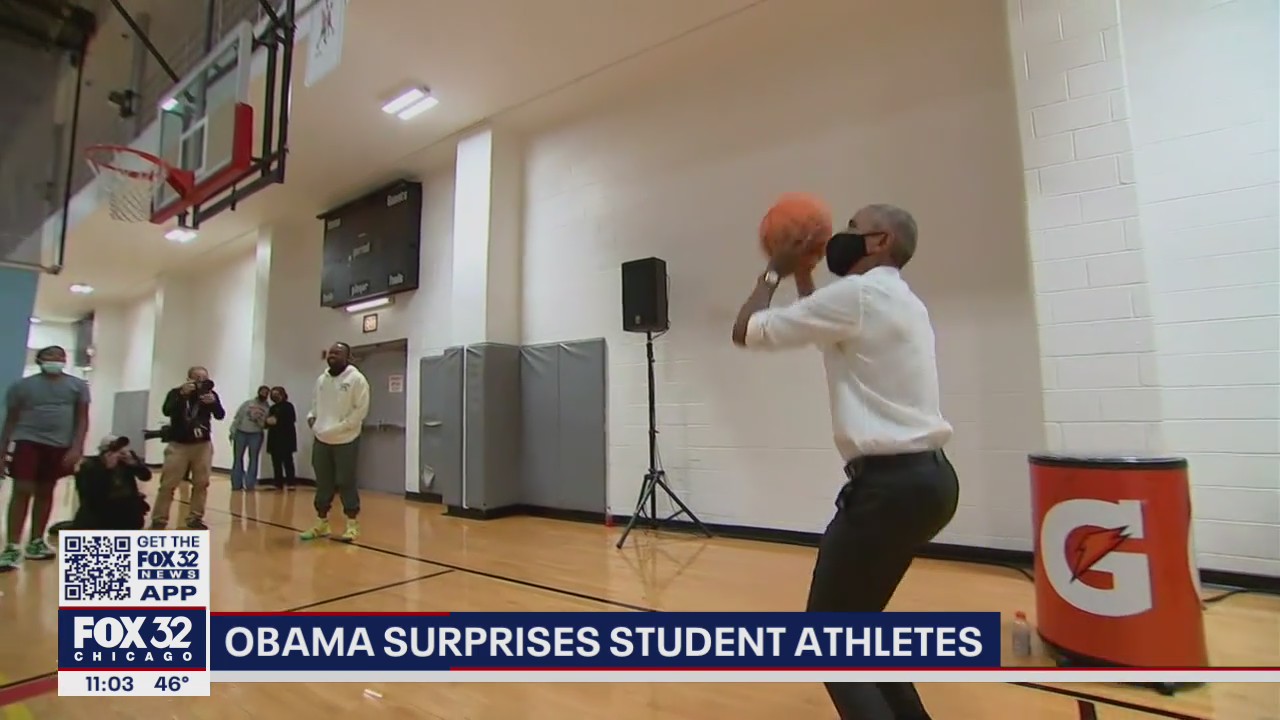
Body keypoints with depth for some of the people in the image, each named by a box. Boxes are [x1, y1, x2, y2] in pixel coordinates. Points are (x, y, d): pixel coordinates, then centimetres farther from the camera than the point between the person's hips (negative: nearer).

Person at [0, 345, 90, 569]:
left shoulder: (77, 385, 6)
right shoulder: (22, 386, 4)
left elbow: (82, 419, 2)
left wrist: (76, 448, -9)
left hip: (60, 446, 2)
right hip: (28, 441, -1)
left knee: (46, 492, 10)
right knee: (22, 491, -9)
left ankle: (36, 542, 20)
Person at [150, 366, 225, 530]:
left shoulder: (210, 394, 1)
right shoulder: (176, 393, -3)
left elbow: (220, 415, -11)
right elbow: (167, 411, -20)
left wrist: (213, 402, -31)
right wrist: (182, 394, -31)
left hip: (203, 445, 2)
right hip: (178, 444, -2)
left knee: (201, 483, 2)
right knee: (168, 484, -1)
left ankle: (195, 518, 12)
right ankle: (159, 518, 10)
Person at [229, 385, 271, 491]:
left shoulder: (268, 408, 4)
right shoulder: (247, 403, 5)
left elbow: (266, 424, 3)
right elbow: (237, 417, 4)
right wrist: (232, 431, -2)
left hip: (256, 435, -1)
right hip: (241, 433, 1)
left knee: (253, 459, 0)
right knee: (238, 458, 5)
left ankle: (250, 484, 5)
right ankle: (236, 484, 13)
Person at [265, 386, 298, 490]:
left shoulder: (288, 406, 1)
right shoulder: (273, 408, 19)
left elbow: (291, 420, -10)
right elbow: (269, 421, 19)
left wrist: (277, 421, -14)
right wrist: (267, 421, -3)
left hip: (286, 438, -6)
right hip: (274, 438, 6)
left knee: (287, 461, -9)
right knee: (276, 462, 3)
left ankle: (291, 482, -9)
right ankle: (278, 483, 8)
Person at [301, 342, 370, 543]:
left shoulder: (356, 379, -9)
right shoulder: (321, 379, 11)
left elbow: (361, 410, -13)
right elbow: (315, 405, 23)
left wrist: (338, 428, -17)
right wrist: (311, 417, 2)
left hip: (346, 441, -6)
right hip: (321, 440, 6)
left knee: (346, 483, 0)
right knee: (323, 483, 14)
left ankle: (352, 525, 11)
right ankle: (321, 523, 26)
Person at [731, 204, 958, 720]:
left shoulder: (856, 294, -12)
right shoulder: (903, 302, 17)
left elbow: (747, 331, -6)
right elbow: (827, 330, 32)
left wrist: (774, 270, 10)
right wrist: (800, 273, 32)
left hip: (890, 483, -10)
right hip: (928, 476, 10)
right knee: (857, 622, 23)